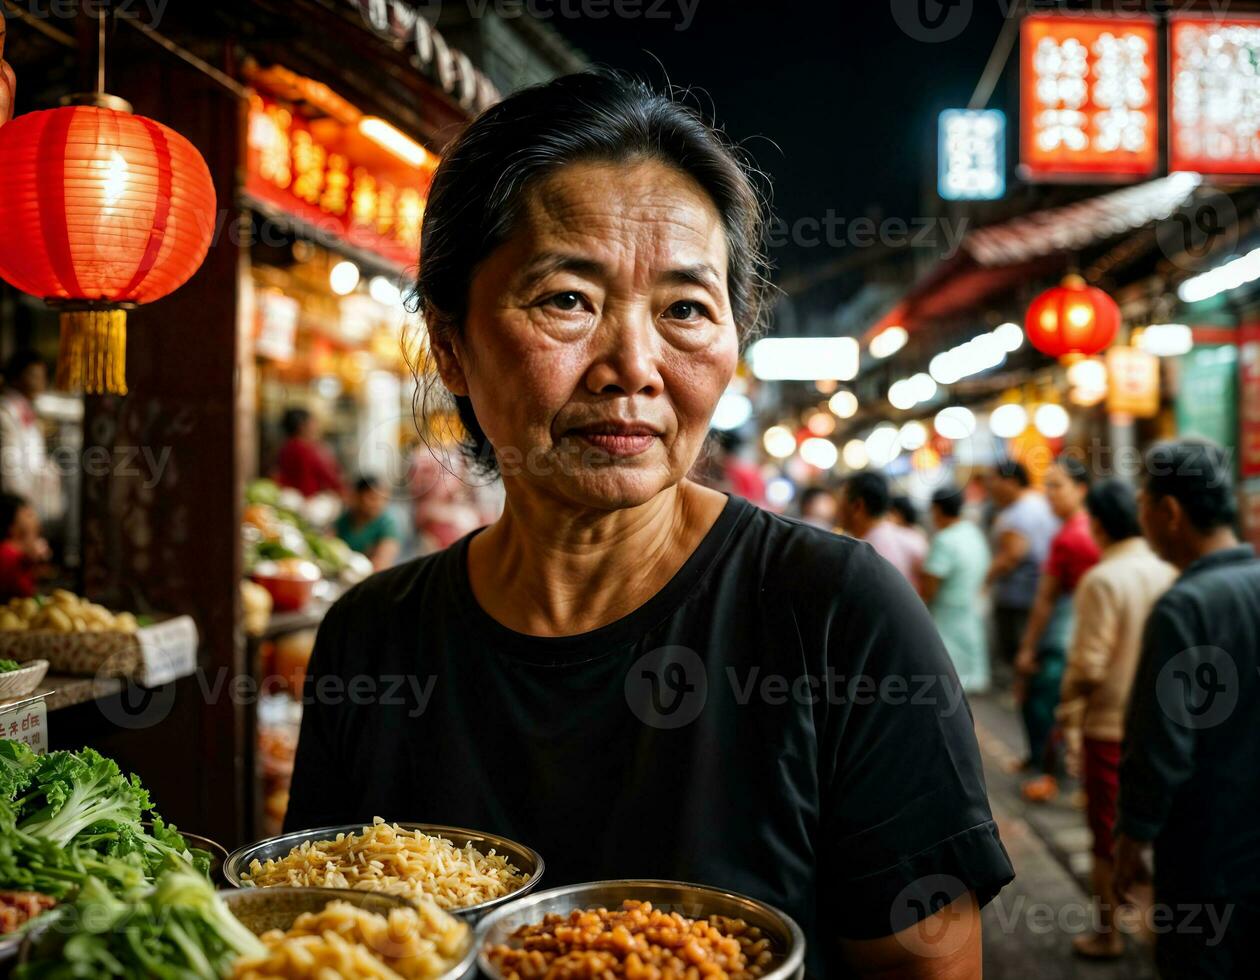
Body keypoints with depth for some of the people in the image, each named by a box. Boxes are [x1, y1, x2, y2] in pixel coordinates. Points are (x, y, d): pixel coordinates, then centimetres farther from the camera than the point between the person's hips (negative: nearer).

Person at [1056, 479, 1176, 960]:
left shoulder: (1102, 580, -18)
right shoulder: (1171, 572, -3)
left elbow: (1087, 666, -19)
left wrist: (1069, 720, -6)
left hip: (1111, 727, -5)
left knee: (1108, 837, 9)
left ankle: (1107, 933, 20)